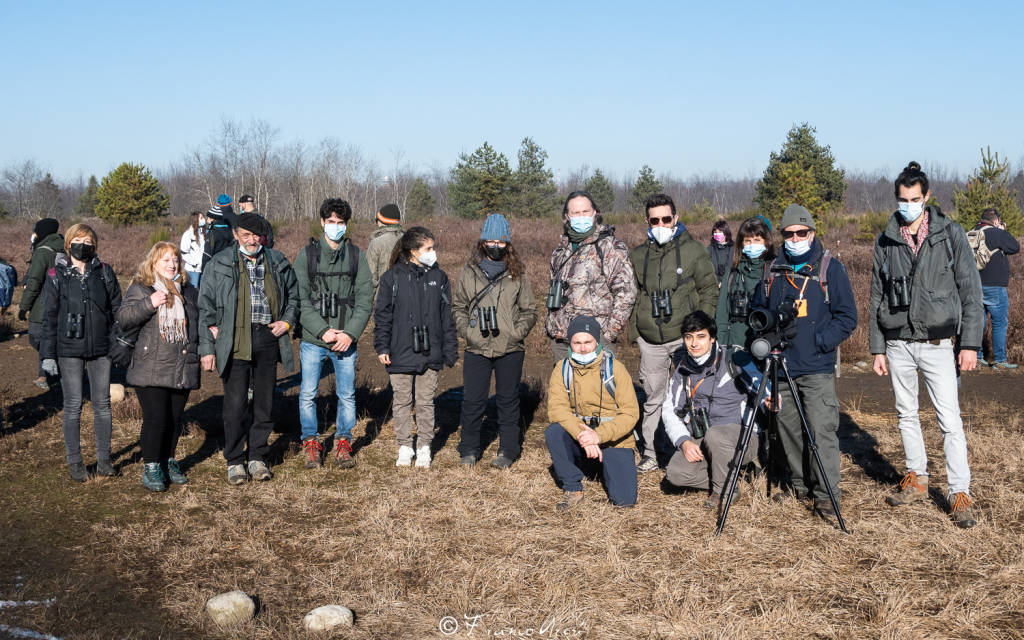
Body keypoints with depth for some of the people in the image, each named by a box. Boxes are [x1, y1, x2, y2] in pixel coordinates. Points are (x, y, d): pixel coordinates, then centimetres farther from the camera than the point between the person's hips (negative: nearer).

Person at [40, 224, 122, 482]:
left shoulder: (104, 272, 4)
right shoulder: (56, 275, 0)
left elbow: (117, 309, 8)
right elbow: (49, 316, 0)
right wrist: (48, 354, -4)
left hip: (101, 349, 2)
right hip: (69, 350, -2)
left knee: (102, 404, 8)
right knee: (73, 406, 3)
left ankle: (104, 459, 18)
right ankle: (74, 462, 13)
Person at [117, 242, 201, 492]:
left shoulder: (188, 291, 15)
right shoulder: (140, 289, 1)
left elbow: (199, 323, 27)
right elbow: (123, 319, -11)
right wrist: (149, 303, -21)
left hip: (182, 369, 5)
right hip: (150, 370, -5)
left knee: (174, 419, 11)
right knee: (156, 419, -8)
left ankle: (168, 461, 25)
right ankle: (151, 467, 4)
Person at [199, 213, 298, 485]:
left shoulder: (277, 262, 9)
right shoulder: (219, 265, 1)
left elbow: (293, 295, 24)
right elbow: (205, 307, 2)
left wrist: (287, 321, 7)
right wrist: (207, 347, -4)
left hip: (268, 338, 3)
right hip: (235, 342, -3)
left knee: (265, 401, 8)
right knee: (235, 404, -2)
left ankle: (257, 457, 22)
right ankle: (235, 461, 12)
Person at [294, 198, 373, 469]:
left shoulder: (356, 255, 5)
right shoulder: (307, 254, 1)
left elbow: (365, 298, 2)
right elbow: (300, 299, -4)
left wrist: (350, 333, -10)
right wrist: (323, 331, -13)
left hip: (346, 339, 1)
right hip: (312, 339, -1)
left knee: (347, 395, 6)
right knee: (308, 394, 3)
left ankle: (343, 442, 22)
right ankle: (311, 443, 19)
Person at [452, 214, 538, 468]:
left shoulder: (517, 275, 4)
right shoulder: (468, 273, 5)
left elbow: (530, 311, 8)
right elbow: (458, 307, 13)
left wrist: (516, 332, -7)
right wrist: (466, 330, -3)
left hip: (510, 350, 0)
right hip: (477, 349, 0)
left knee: (508, 400, 8)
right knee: (472, 400, 2)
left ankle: (508, 450, 20)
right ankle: (469, 450, 17)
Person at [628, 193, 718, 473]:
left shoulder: (693, 250, 2)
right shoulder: (638, 256, 12)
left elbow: (710, 289, 3)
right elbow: (631, 295, 20)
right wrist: (634, 329, 11)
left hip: (684, 337, -3)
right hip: (650, 341, 3)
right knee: (653, 397, 7)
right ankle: (649, 453, 16)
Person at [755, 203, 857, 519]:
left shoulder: (830, 268, -2)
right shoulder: (773, 270, 10)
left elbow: (847, 318, -3)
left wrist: (817, 341, -13)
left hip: (817, 368, -4)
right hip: (781, 367, 5)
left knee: (821, 430, -9)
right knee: (788, 428, 10)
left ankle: (826, 494, -2)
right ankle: (801, 484, 26)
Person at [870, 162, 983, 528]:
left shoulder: (951, 234, -2)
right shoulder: (886, 241, 5)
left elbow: (971, 291, -2)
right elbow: (876, 298, 10)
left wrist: (970, 343, -8)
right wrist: (877, 349, 7)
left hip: (938, 343, -3)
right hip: (897, 344, 3)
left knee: (950, 420, -8)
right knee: (907, 415, 13)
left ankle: (960, 495, -3)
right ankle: (916, 481, 27)